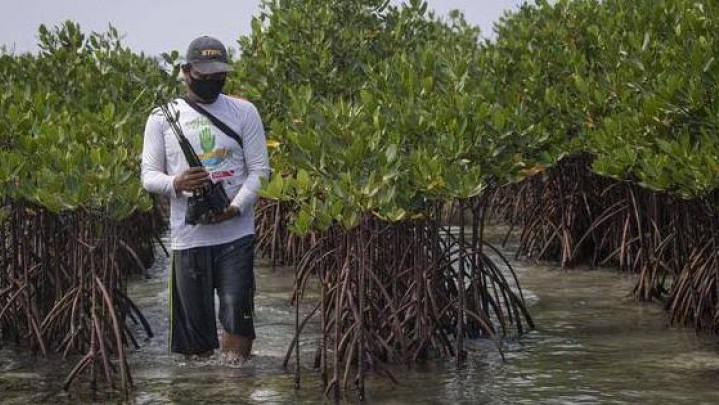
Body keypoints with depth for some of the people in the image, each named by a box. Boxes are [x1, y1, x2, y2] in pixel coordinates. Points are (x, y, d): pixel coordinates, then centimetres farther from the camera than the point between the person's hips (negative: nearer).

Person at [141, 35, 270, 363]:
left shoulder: (244, 112, 6)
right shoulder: (162, 117, 7)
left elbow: (259, 170, 3)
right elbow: (149, 176, 5)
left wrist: (236, 206, -15)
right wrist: (176, 184, -19)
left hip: (236, 233, -1)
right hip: (188, 235, 1)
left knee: (236, 316, -12)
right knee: (195, 324, 4)